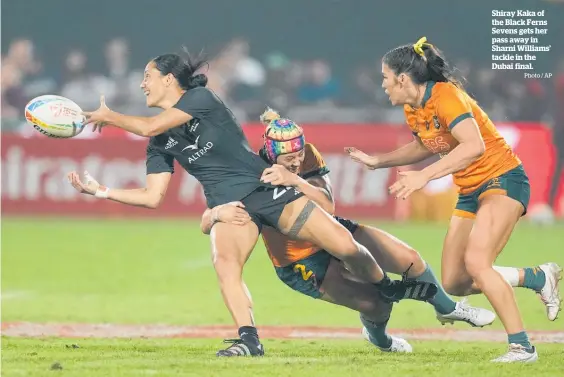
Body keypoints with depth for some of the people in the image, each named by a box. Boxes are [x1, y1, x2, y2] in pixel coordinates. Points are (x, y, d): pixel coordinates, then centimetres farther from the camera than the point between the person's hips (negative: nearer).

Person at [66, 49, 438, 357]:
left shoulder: (200, 97, -7)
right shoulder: (160, 144, 10)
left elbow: (150, 126, -18)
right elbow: (152, 196, 11)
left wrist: (109, 117, -3)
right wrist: (100, 190, 5)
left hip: (267, 189, -3)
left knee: (345, 246, -10)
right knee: (225, 261, -32)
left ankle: (388, 288, 17)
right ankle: (249, 340, -32)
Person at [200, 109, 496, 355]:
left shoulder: (308, 156, -16)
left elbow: (328, 206, -29)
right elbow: (205, 224, -29)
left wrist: (295, 180, -46)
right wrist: (220, 212, -53)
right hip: (303, 266, -4)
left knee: (409, 258, -2)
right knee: (377, 304, -15)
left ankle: (447, 309, 29)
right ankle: (377, 335, 25)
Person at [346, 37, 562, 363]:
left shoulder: (445, 96, -22)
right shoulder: (413, 110, 5)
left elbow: (474, 146, -36)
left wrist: (425, 175, -40)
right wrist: (378, 161, 22)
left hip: (502, 179, -9)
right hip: (471, 191, 9)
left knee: (476, 262, -28)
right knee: (454, 284, 6)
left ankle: (522, 347, -22)